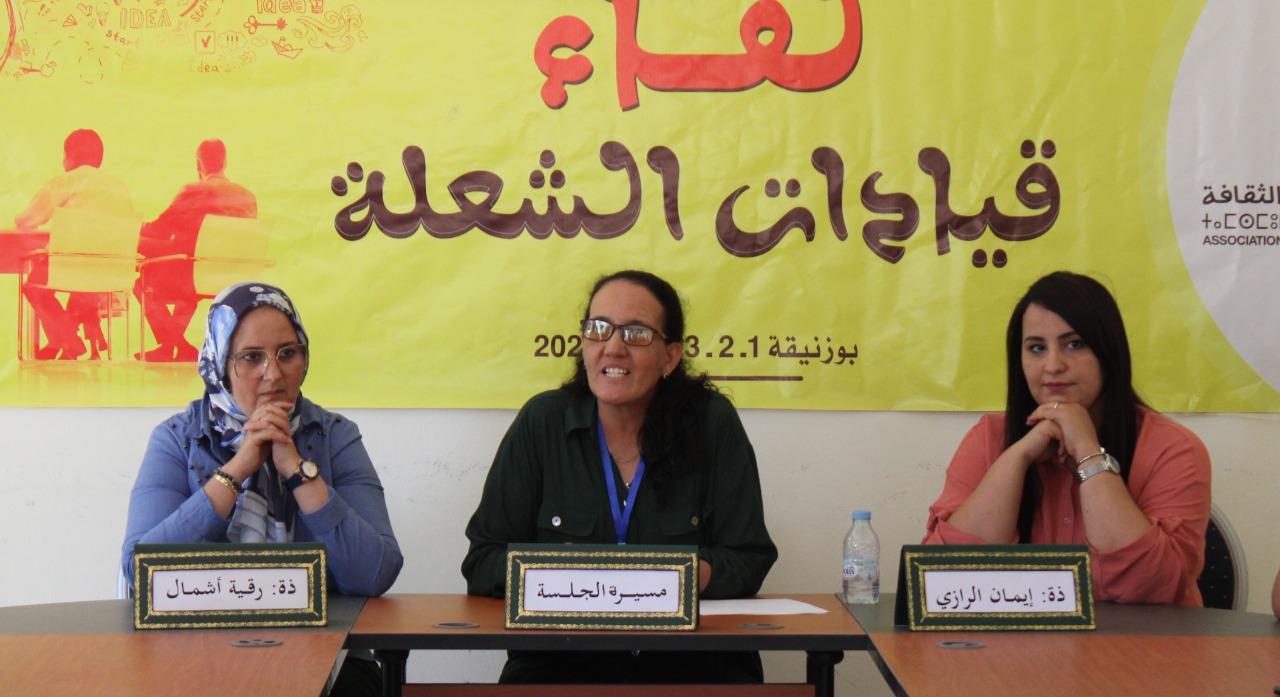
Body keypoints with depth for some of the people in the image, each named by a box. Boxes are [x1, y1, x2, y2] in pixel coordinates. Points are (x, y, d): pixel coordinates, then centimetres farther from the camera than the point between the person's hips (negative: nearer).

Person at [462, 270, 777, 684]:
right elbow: (483, 561, 3)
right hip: (562, 660, -1)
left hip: (691, 660, 1)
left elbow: (749, 559, 2)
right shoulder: (542, 423, 4)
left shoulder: (712, 424, 3)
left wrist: (698, 575, -21)